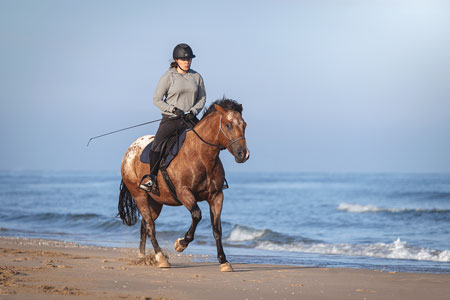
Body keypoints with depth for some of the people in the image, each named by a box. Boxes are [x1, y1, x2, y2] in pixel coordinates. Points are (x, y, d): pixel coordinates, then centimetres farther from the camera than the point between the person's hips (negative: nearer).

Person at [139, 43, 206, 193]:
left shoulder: (196, 77, 9)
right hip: (171, 119, -3)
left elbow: (202, 98, 14)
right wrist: (174, 109, -14)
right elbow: (157, 99, -2)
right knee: (155, 148, -18)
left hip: (189, 119, 3)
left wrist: (193, 111, -5)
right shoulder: (168, 77, -2)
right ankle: (152, 179, -5)